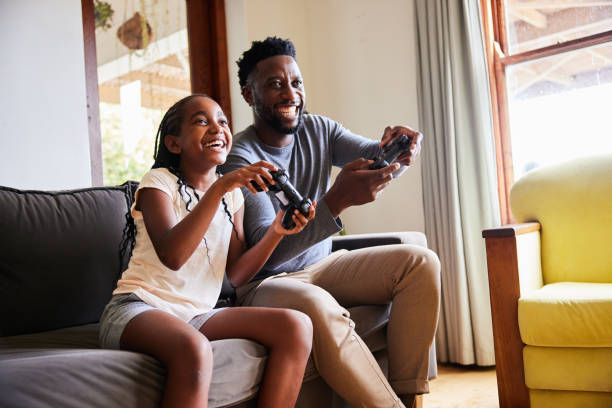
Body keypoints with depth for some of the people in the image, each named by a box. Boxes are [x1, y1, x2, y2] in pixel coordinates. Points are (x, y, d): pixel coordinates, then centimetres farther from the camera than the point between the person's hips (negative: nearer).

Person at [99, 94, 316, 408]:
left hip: (197, 315, 6)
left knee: (297, 326, -15)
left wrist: (276, 231, -6)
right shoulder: (159, 181, -3)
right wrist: (219, 187, -27)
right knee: (194, 349, -39)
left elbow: (236, 274, 9)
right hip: (137, 309, -5)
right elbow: (172, 256, -23)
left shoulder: (233, 194, 13)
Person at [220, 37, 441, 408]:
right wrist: (337, 200, -40)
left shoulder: (318, 130, 4)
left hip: (320, 266, 7)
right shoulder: (239, 157, -16)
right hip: (265, 281, -6)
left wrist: (396, 147, -36)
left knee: (421, 262, -10)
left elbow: (374, 155, -10)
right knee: (316, 306, -39)